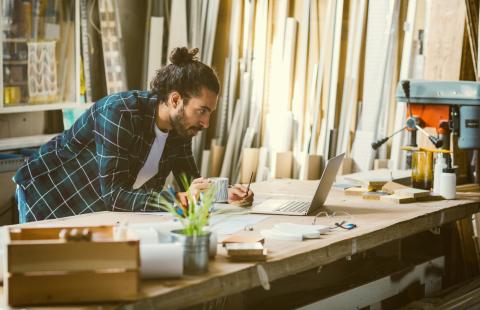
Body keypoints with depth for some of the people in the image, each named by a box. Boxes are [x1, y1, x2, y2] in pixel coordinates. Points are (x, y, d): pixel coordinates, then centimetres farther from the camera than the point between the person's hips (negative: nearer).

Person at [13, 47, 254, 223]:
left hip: (101, 211, 7)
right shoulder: (120, 114, -32)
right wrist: (179, 199, -45)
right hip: (48, 197, -6)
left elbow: (190, 183, -3)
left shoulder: (180, 126, -10)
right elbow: (112, 194, -37)